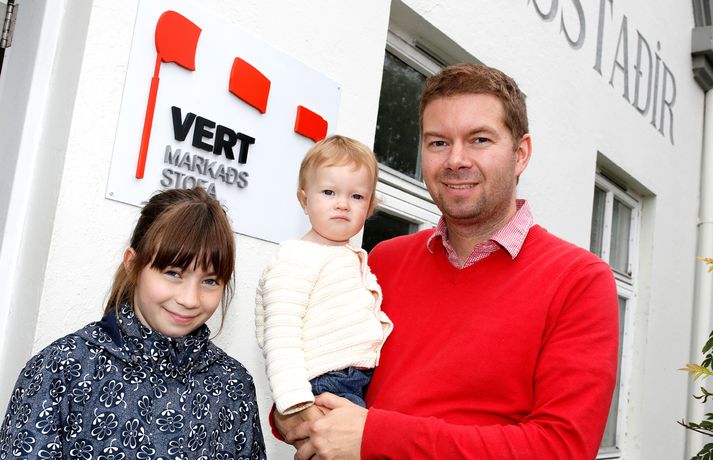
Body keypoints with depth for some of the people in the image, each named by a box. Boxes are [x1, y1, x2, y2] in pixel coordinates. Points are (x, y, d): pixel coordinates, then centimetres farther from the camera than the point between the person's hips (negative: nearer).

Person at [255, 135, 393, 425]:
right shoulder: (297, 259, -9)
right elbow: (281, 339, -17)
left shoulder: (358, 260, 19)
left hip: (364, 385, 9)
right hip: (325, 386, -8)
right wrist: (298, 406, -24)